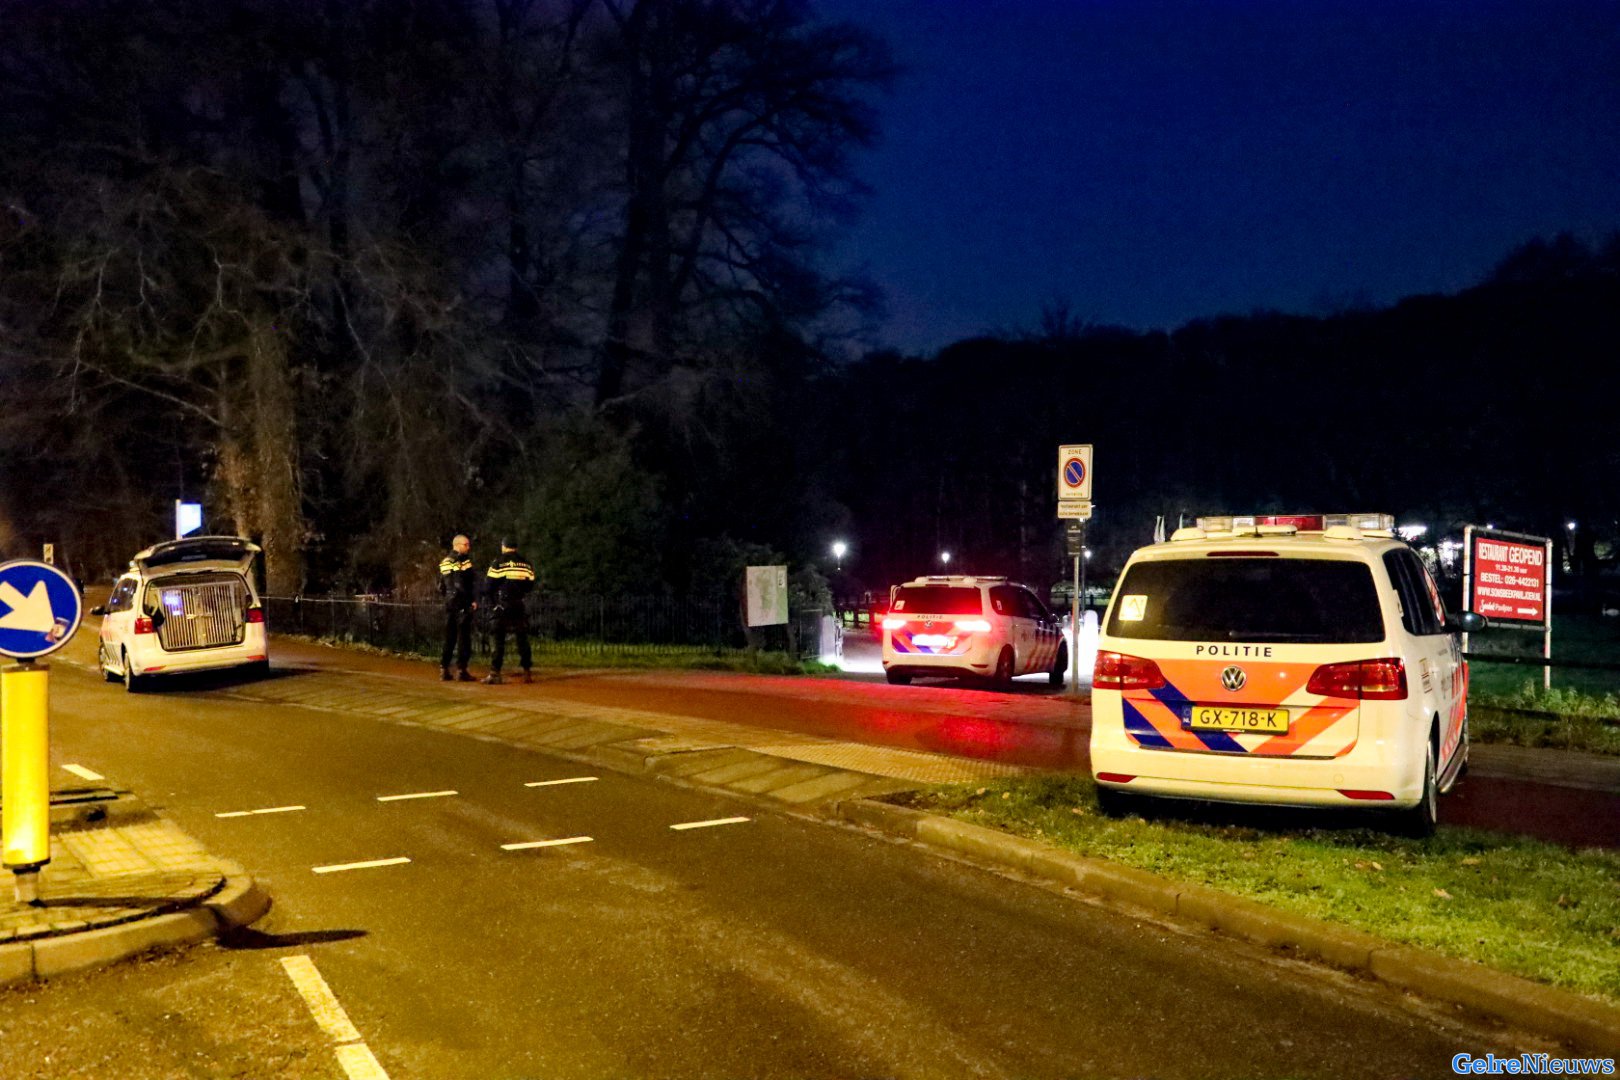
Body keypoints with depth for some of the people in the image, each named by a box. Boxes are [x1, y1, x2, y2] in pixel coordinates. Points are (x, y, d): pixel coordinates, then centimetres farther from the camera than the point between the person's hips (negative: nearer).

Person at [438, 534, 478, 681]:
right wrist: (474, 600, -11)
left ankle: (443, 669, 11)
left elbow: (440, 586, 18)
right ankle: (461, 670, -7)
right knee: (464, 636, -5)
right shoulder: (463, 560, -9)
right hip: (463, 603, -7)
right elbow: (473, 581, -16)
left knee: (449, 637, 12)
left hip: (449, 603, 7)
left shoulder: (444, 562, 15)